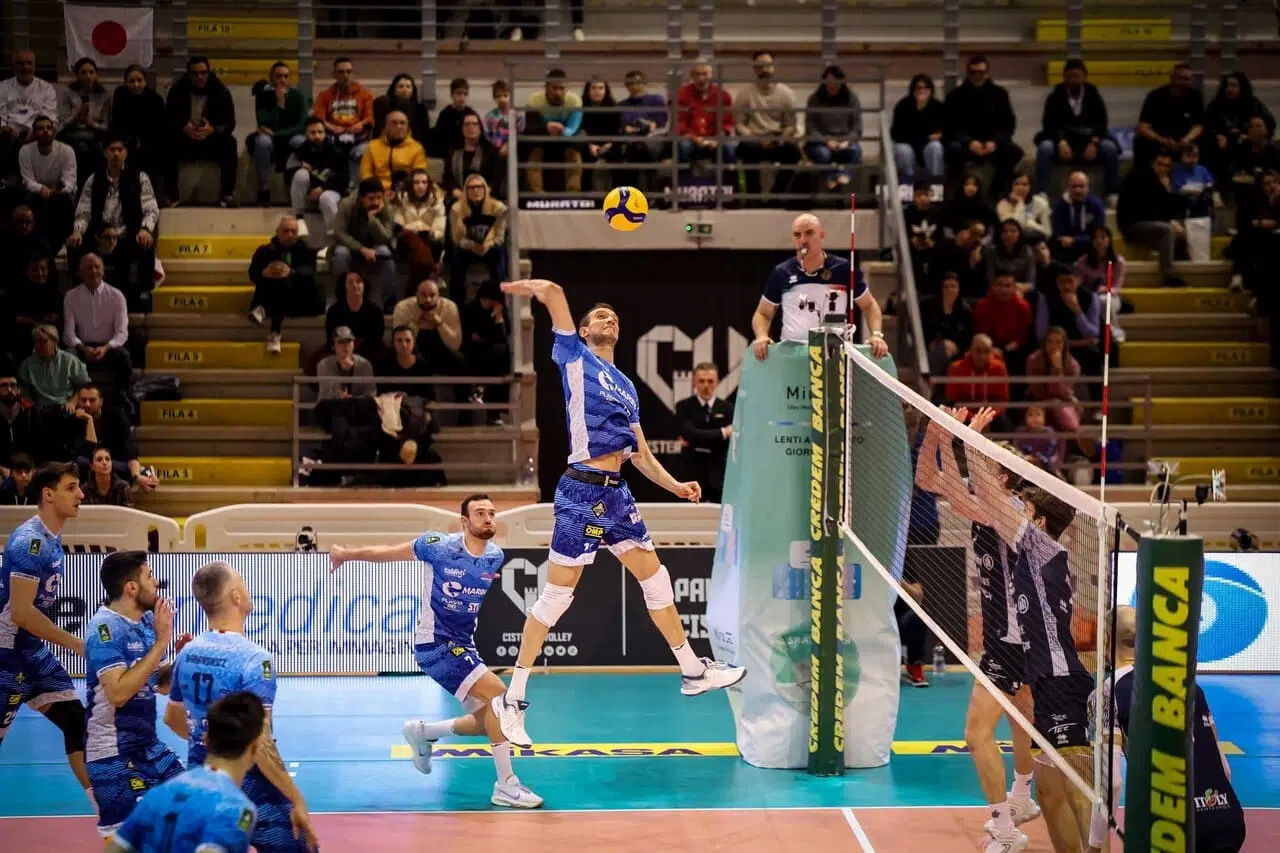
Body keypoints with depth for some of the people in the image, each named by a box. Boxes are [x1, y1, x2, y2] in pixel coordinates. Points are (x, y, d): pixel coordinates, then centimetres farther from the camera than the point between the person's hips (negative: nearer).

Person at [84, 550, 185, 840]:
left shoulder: (147, 620, 5)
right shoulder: (105, 628, -18)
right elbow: (118, 693, -29)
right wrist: (160, 642, -25)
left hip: (148, 746, 8)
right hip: (114, 755, -8)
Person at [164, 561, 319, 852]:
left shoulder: (187, 653, 2)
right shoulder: (253, 659, -21)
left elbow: (172, 718, 18)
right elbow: (259, 746, -24)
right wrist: (297, 800, -18)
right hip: (250, 790, -7)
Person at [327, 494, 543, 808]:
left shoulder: (496, 556, 0)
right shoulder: (439, 546, -15)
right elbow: (389, 553, -1)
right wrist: (348, 554, 7)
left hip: (463, 645, 7)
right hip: (434, 644, -7)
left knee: (487, 721, 9)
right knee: (497, 692, -22)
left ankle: (423, 732, 34)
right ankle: (505, 786, -16)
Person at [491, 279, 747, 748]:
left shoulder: (627, 386, 21)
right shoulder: (574, 357, 2)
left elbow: (641, 453, 23)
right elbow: (553, 293, -6)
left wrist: (674, 485, 12)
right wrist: (537, 288, 14)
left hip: (617, 493, 7)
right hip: (582, 491, -7)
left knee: (655, 578, 13)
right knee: (557, 594, -6)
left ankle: (692, 670, 25)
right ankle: (512, 698, 0)